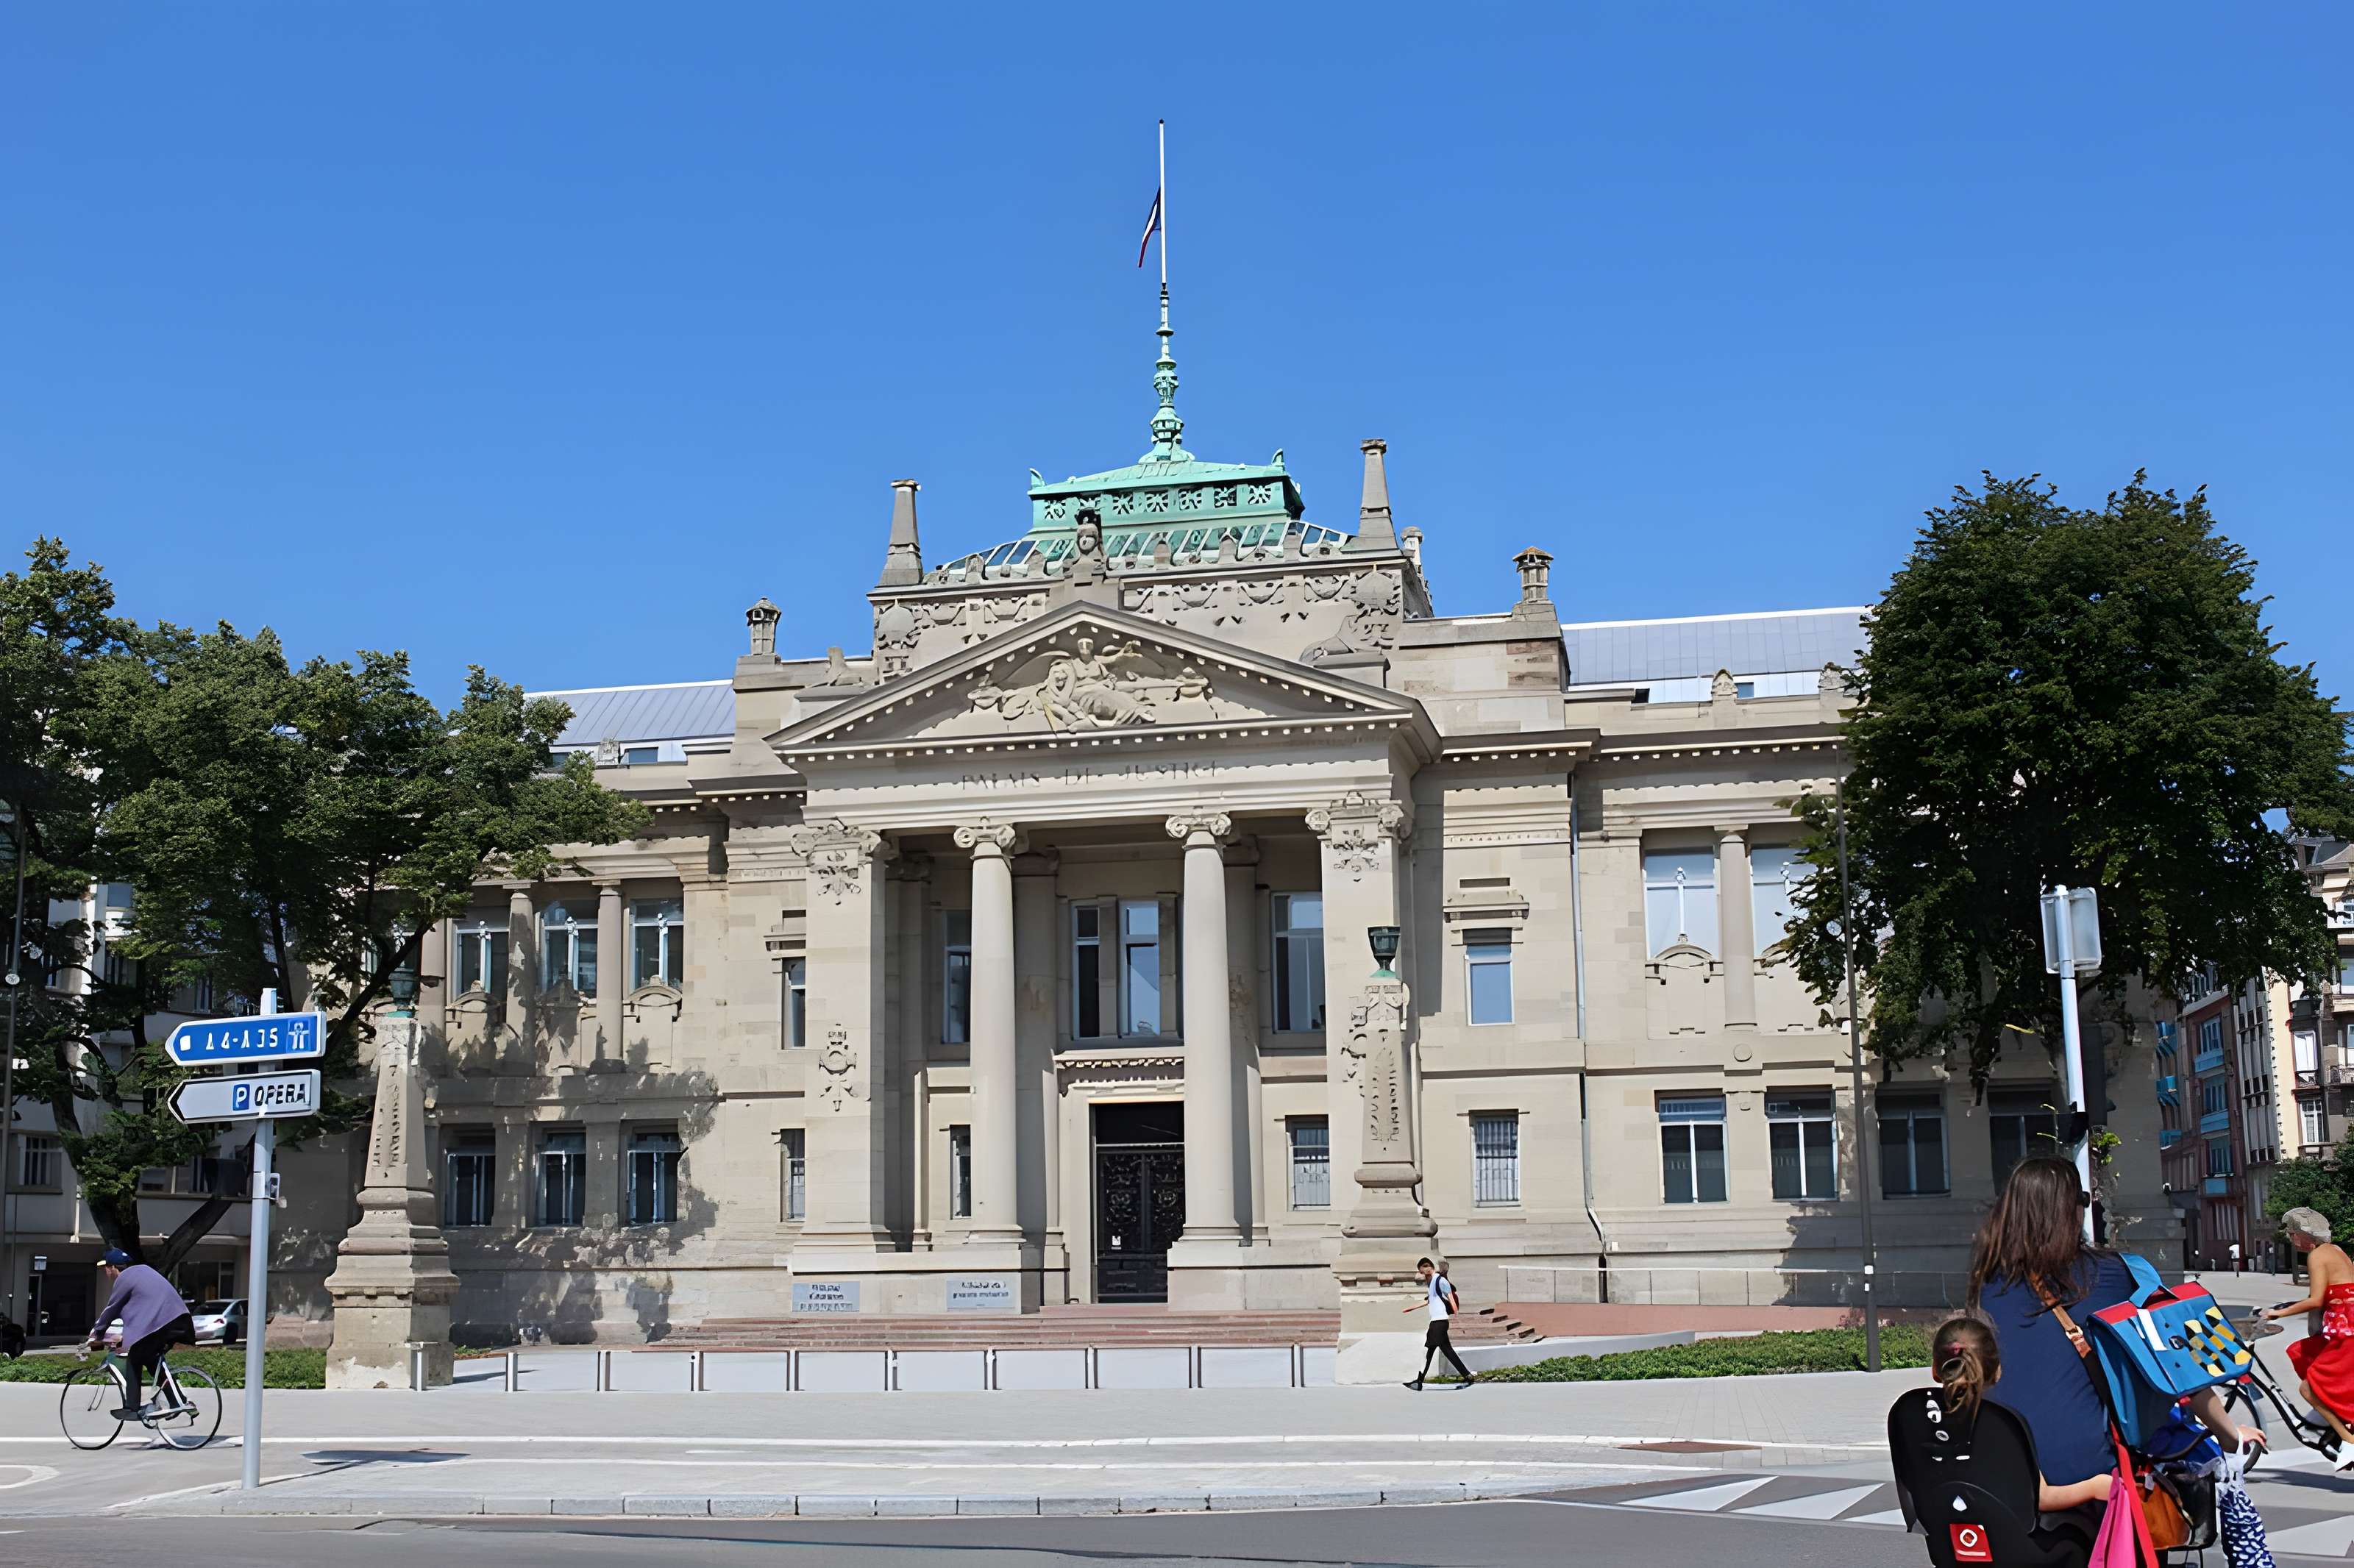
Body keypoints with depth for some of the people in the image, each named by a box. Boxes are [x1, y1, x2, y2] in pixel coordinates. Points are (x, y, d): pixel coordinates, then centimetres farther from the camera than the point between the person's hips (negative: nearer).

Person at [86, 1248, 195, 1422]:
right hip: (177, 1321, 9)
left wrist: (97, 1334, 20)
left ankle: (132, 1409, 3)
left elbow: (111, 1310, 6)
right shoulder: (141, 1270, 25)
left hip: (155, 1324, -9)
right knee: (152, 1359, 25)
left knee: (134, 1363, 6)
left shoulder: (123, 1279, -1)